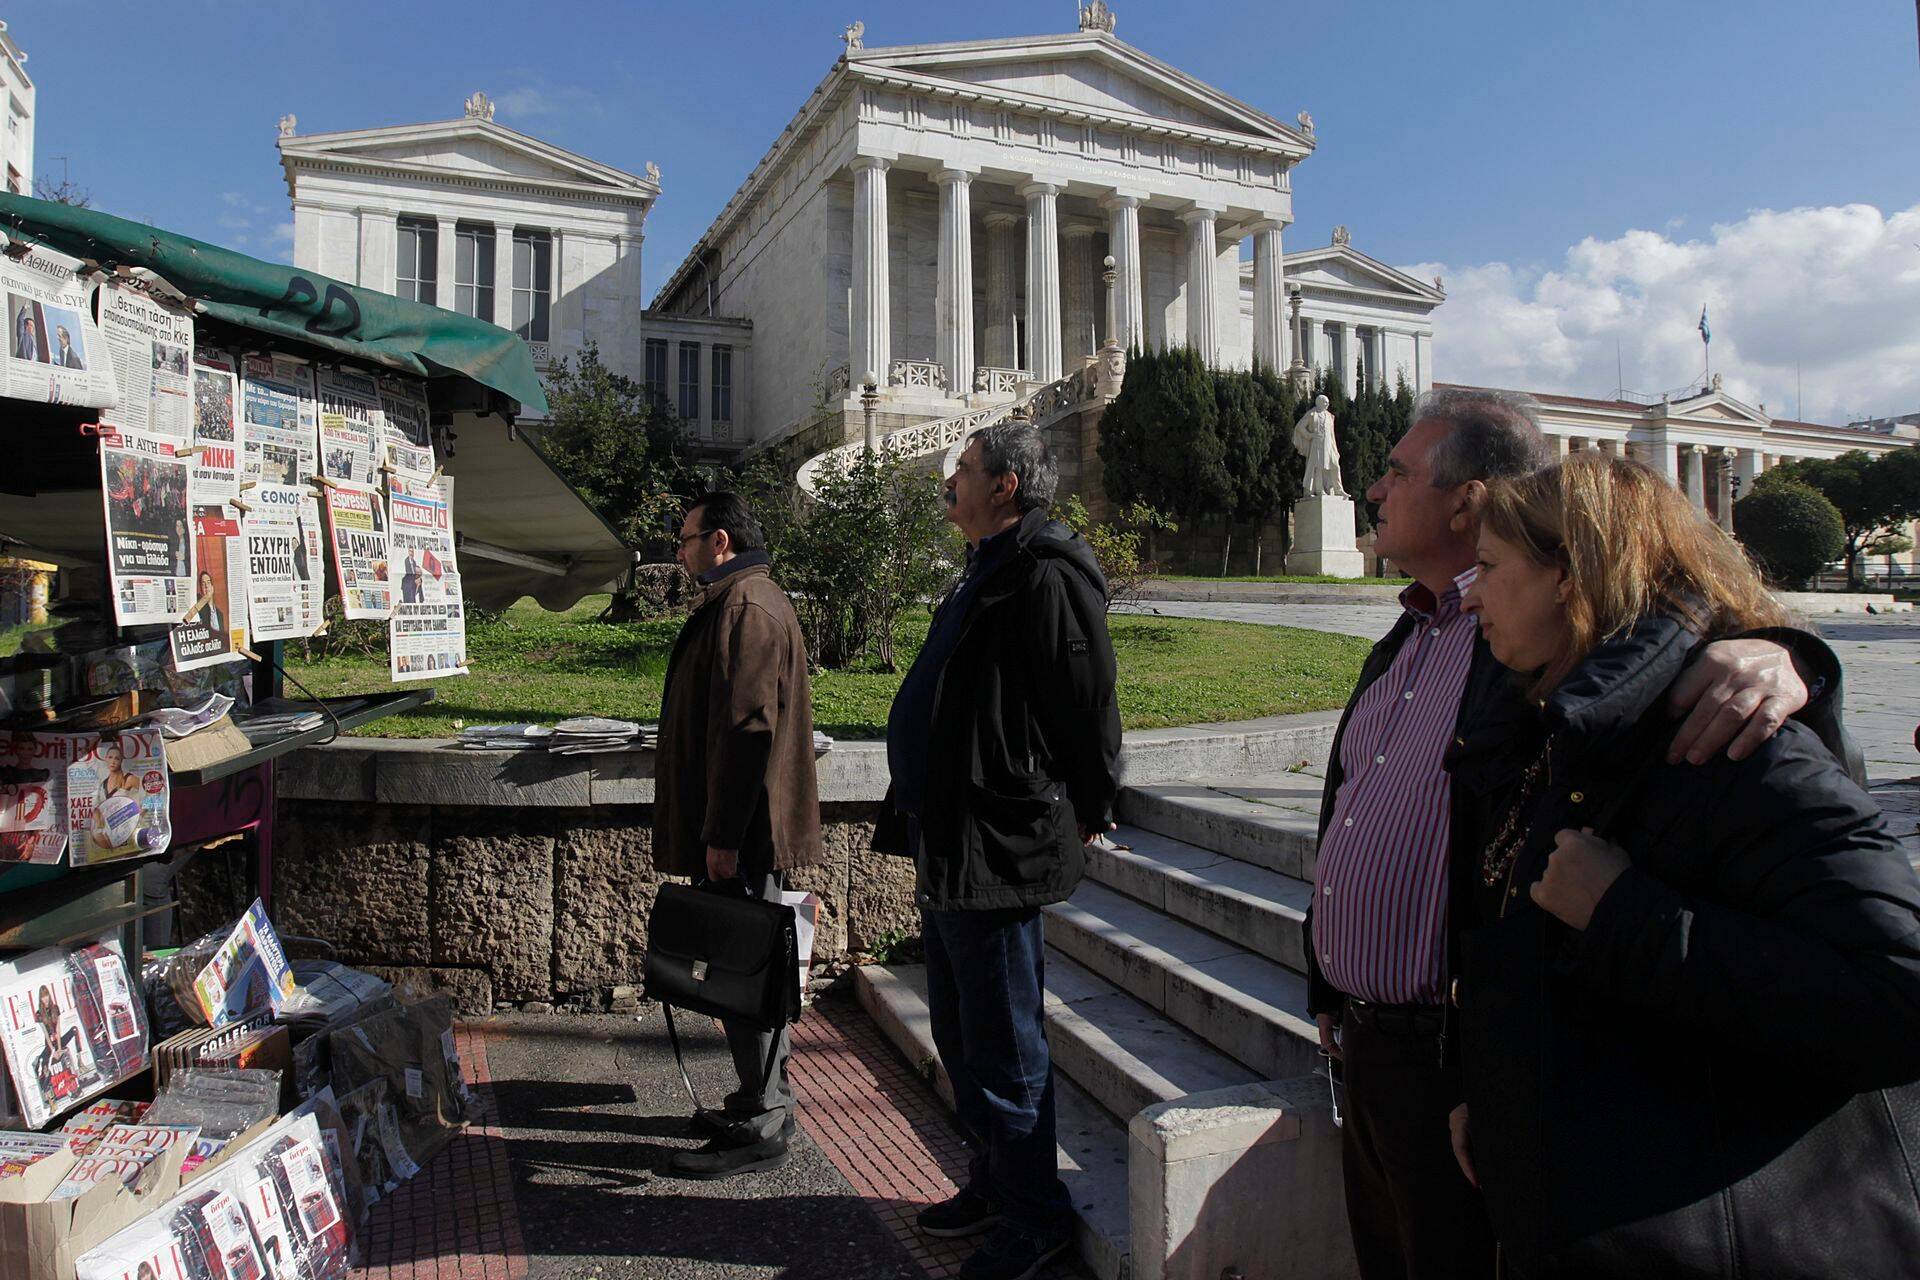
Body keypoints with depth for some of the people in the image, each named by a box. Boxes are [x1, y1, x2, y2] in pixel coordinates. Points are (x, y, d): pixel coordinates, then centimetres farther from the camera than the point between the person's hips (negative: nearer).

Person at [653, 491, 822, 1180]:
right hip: (744, 832, 11)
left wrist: (722, 836, -23)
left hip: (742, 836, -11)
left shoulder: (746, 609, -17)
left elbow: (746, 728, -24)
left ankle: (762, 1129, 9)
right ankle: (761, 1103, 30)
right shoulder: (746, 601, 18)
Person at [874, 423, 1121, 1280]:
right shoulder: (988, 573, 15)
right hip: (948, 847, 11)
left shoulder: (1046, 578, -17)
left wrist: (1074, 823, -10)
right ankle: (994, 1183, 37)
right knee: (958, 1033, 21)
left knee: (1002, 1049, 3)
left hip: (999, 852, -11)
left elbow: (1089, 714, -19)